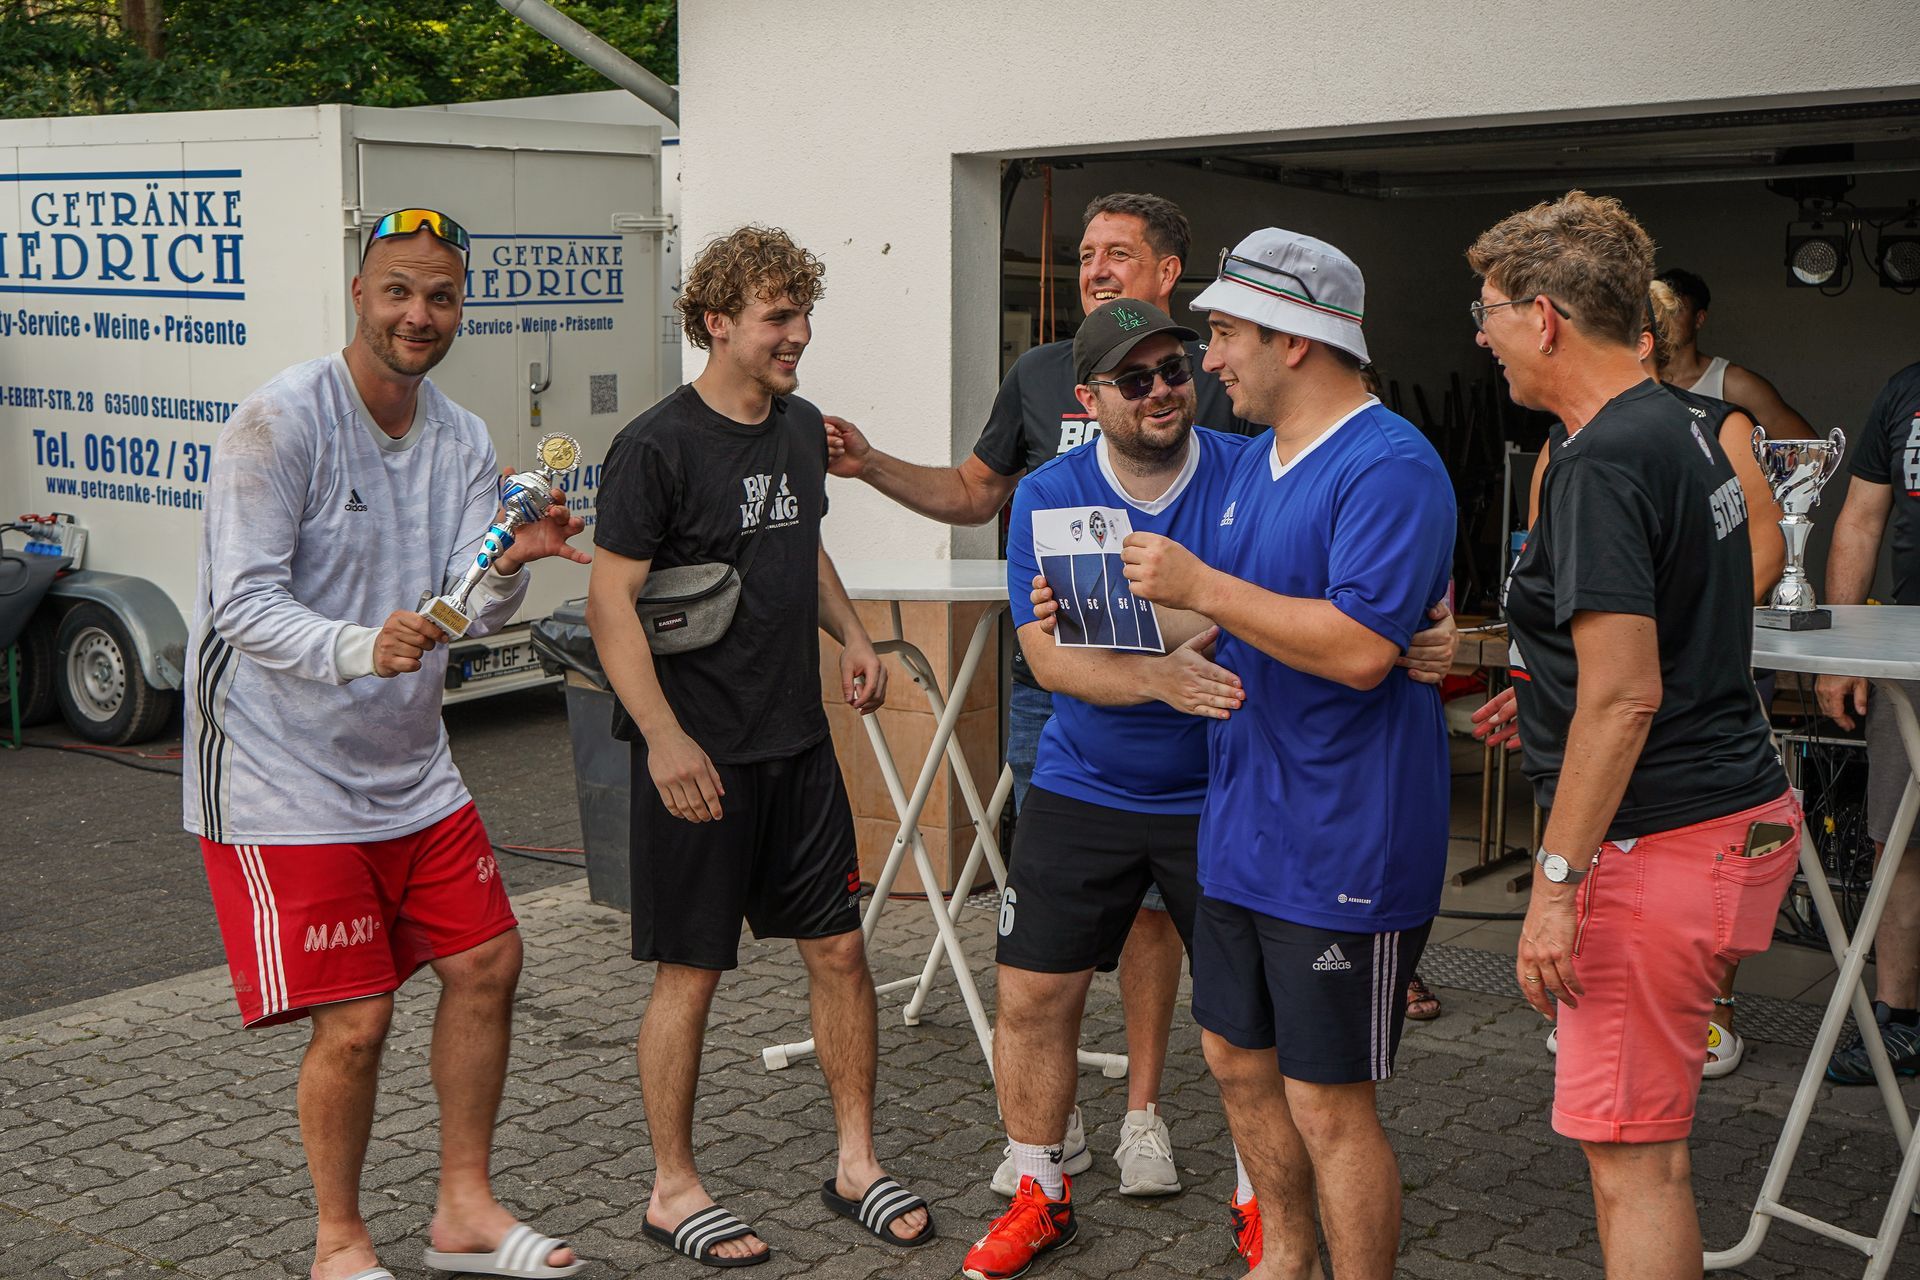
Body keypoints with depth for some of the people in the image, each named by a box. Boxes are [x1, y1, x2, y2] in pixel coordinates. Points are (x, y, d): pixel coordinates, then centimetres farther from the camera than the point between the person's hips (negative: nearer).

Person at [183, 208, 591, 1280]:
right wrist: (358, 648, -39)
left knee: (487, 962, 10)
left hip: (411, 767, 7)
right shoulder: (280, 422, -16)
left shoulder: (463, 439, 5)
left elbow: (472, 609, -2)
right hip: (286, 775, -7)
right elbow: (245, 604, -21)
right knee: (355, 1020, -6)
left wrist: (509, 565, -24)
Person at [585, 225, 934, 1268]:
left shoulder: (802, 429, 10)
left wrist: (850, 634, 8)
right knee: (690, 973, 3)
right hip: (698, 755, -7)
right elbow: (610, 600, -15)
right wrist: (664, 738, -22)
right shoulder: (657, 447, -12)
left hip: (798, 742, 7)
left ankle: (856, 1164, 25)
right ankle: (673, 1192, 19)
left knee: (839, 948, 10)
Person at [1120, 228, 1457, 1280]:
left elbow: (1359, 647, -28)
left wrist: (1202, 585, -23)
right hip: (1243, 825, 9)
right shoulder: (1256, 460, 13)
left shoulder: (1391, 467, -17)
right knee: (1238, 1059, 20)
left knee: (1328, 1104, 0)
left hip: (1342, 844, -9)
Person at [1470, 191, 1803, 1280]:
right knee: (1647, 1137, 21)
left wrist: (1557, 881, -21)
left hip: (1661, 842, -10)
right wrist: (1526, 669, 31)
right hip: (1739, 809, 10)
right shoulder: (1682, 427, 12)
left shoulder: (1602, 465, -19)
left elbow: (1625, 696, -24)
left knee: (1632, 1155, -3)